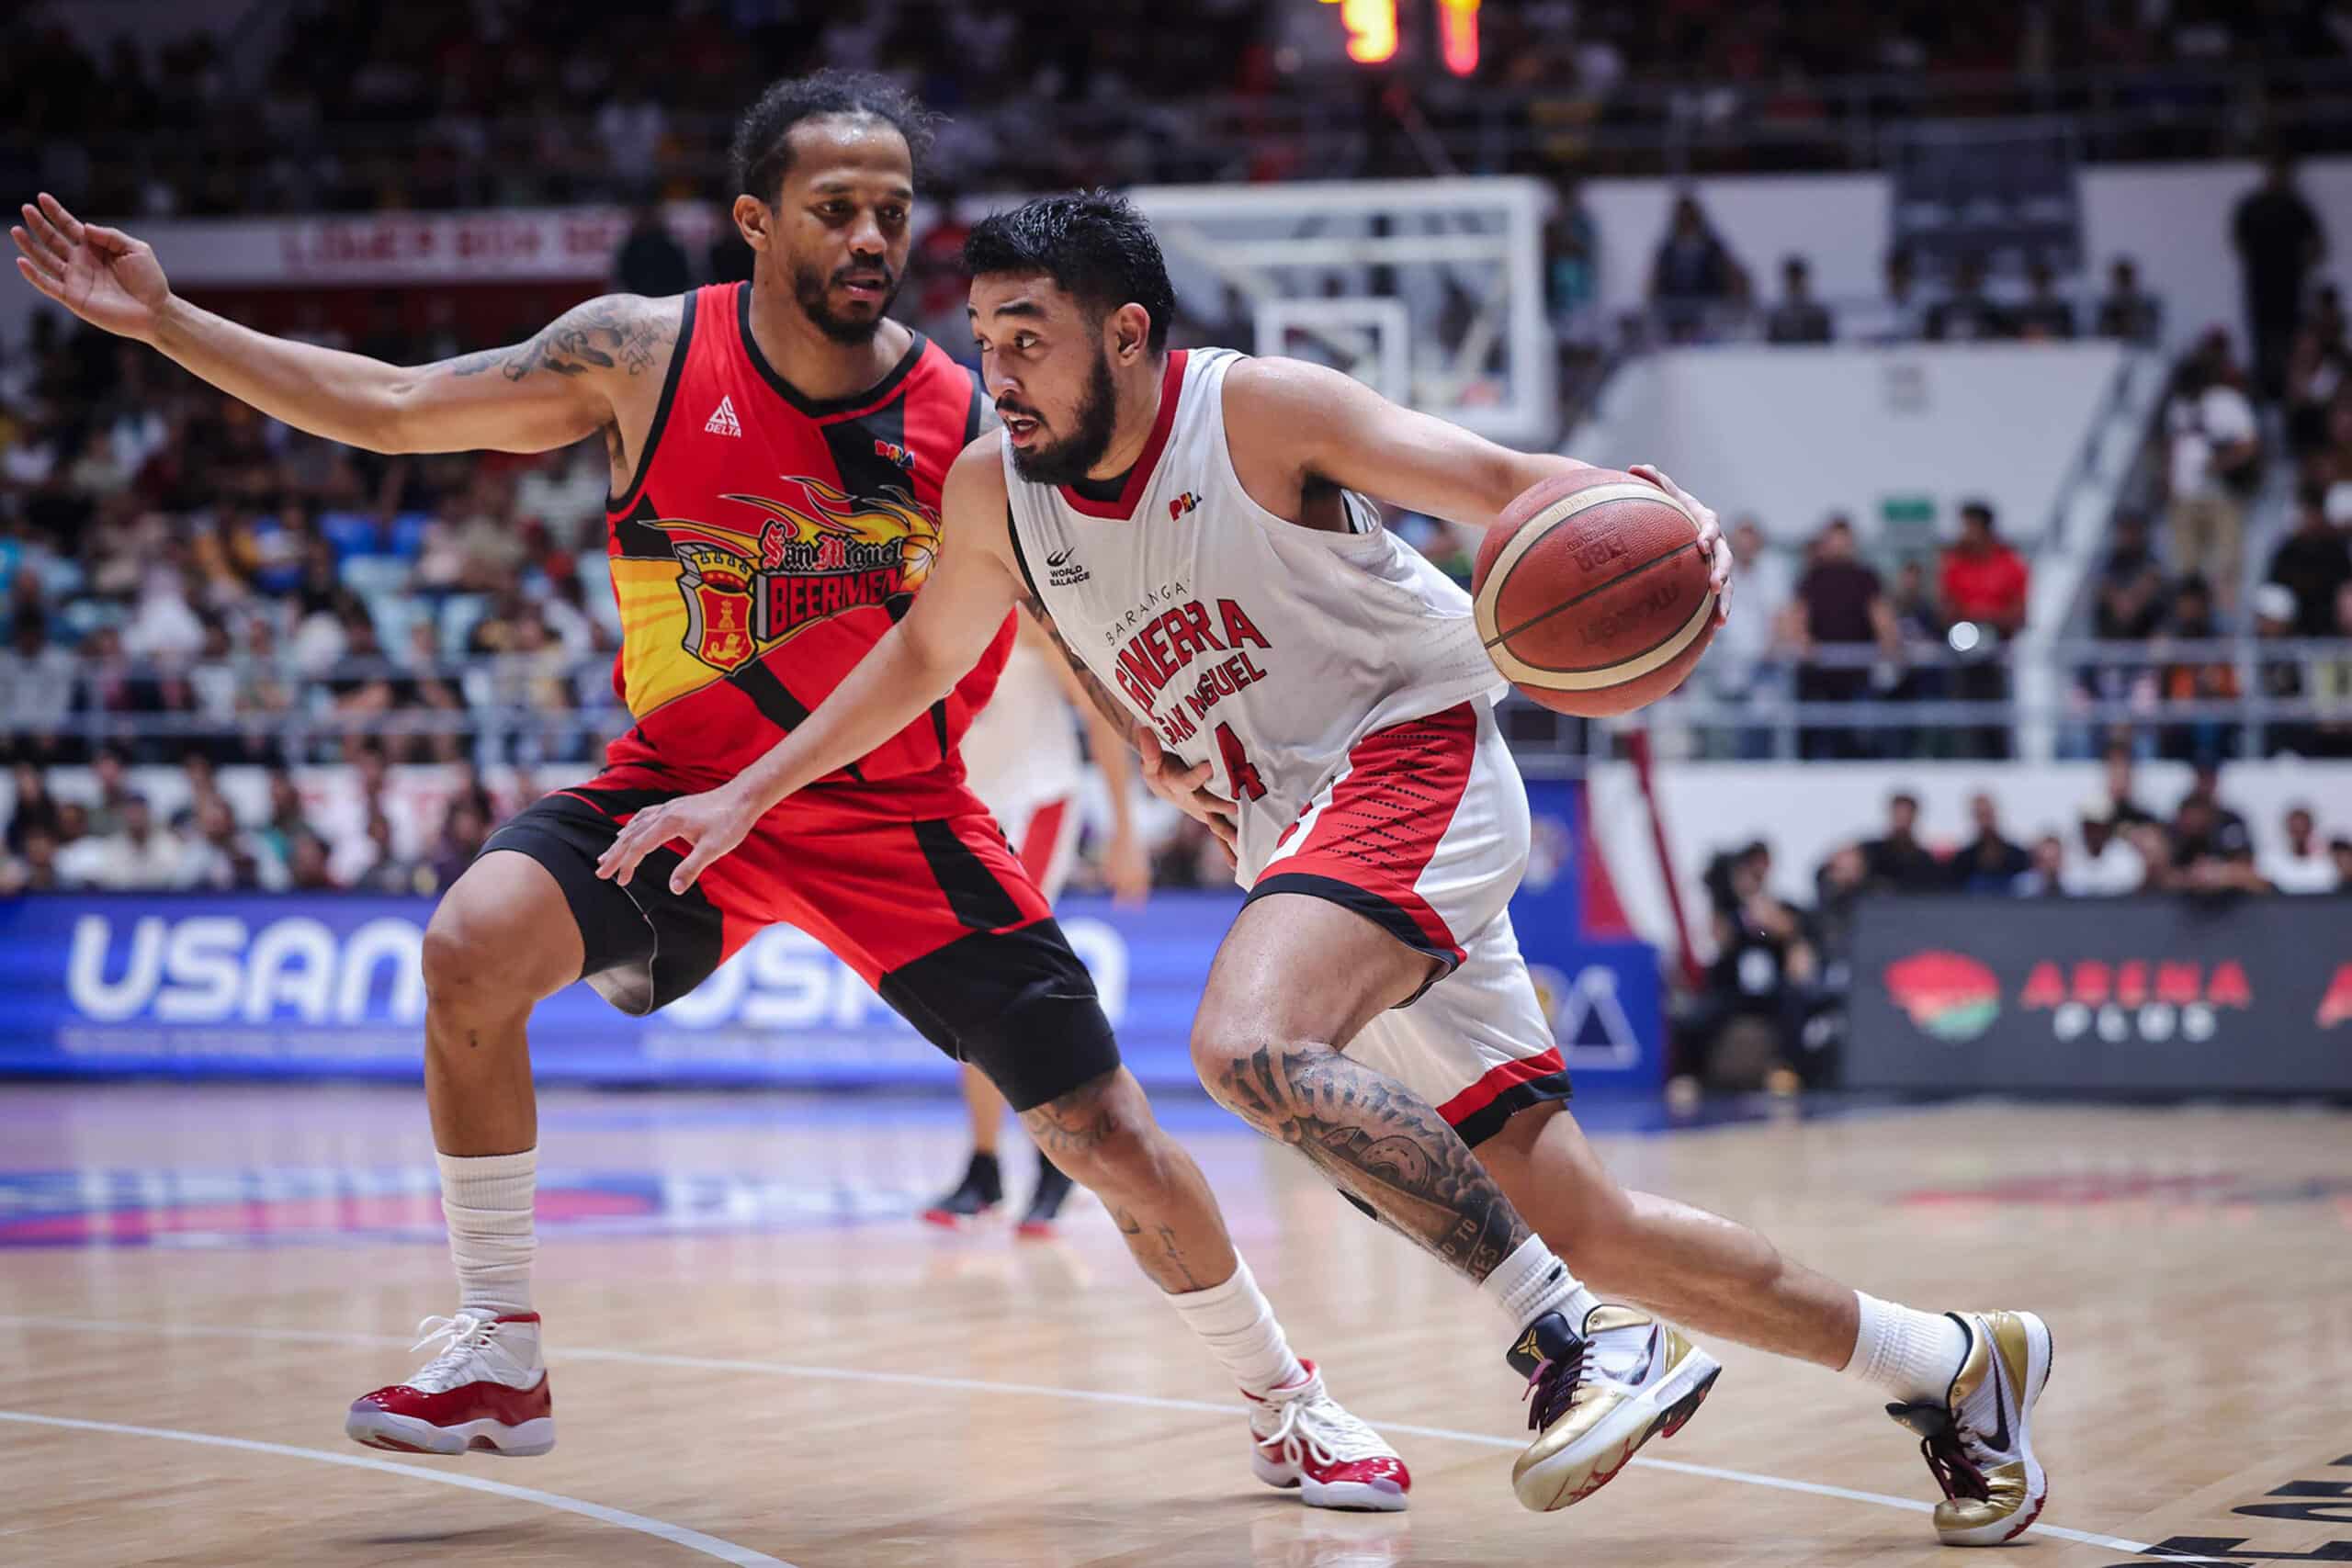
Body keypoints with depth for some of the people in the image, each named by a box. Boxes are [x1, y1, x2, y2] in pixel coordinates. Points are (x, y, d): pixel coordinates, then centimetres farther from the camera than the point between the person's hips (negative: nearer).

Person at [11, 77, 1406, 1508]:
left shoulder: (971, 426, -15)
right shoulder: (646, 356, -12)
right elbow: (391, 407, -5)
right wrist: (165, 320, -8)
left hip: (899, 814, -1)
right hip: (682, 783, 1)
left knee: (1111, 1135, -4)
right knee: (475, 952, -25)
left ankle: (1288, 1403, 21)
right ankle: (499, 1358, -9)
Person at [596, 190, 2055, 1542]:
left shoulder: (1260, 407, -13)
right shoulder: (994, 489, 4)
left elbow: (1501, 483, -15)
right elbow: (925, 655, 21)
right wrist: (750, 794, 17)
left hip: (1412, 760, -7)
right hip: (1295, 842, 7)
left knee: (1249, 1041, -35)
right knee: (1590, 1233, 5)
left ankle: (1583, 1342, -28)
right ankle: (1952, 1364, 21)